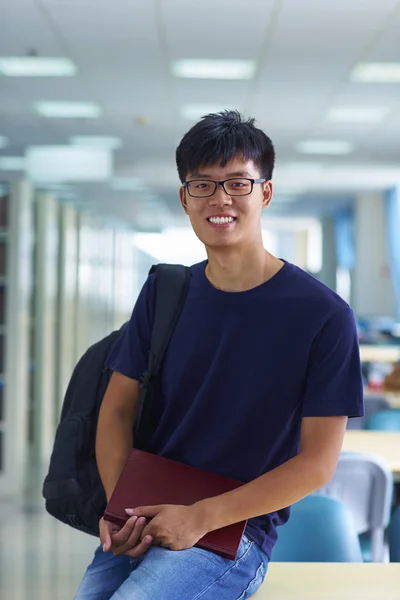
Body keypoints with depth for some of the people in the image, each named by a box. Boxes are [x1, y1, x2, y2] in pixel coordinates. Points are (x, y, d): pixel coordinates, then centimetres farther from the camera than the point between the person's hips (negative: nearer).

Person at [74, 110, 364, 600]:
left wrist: (201, 518, -14)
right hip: (144, 519, 4)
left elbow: (317, 462, -8)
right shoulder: (163, 292, 6)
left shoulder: (323, 316, -8)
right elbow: (118, 409, 8)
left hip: (234, 531, -3)